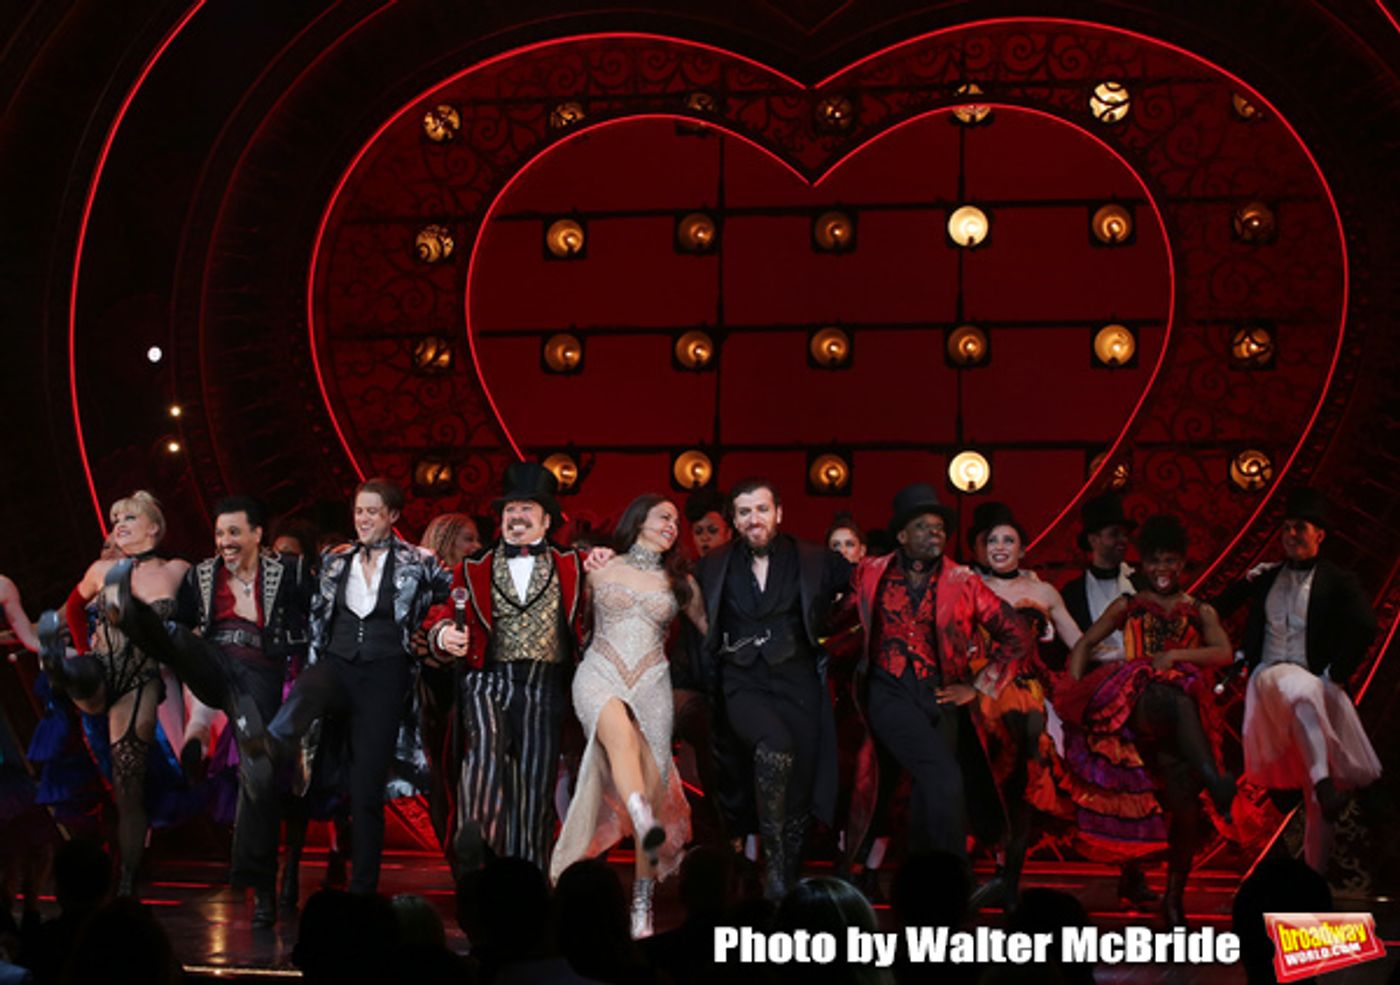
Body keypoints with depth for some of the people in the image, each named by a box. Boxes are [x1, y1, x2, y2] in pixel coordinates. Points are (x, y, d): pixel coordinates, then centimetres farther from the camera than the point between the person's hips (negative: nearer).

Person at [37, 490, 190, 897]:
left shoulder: (178, 571, 1)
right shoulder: (103, 570, 7)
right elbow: (75, 605, 26)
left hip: (142, 685, -1)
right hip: (100, 677, 1)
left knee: (129, 791, -2)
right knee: (84, 676, -39)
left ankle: (127, 885, 3)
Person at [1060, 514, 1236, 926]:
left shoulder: (1200, 612, 20)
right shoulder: (1127, 607, 19)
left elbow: (1224, 653, 2)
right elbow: (1083, 645, 16)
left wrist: (1175, 655, -12)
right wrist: (1074, 695, 1)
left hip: (1172, 723, 2)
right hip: (1132, 708, -2)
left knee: (1185, 805, -13)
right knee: (1176, 701, -39)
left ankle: (1174, 896, 3)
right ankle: (1215, 782, -54)